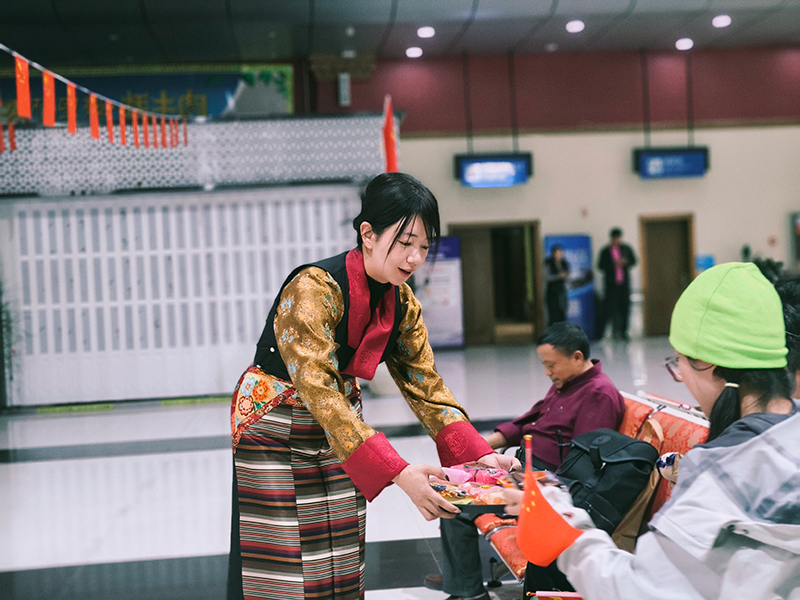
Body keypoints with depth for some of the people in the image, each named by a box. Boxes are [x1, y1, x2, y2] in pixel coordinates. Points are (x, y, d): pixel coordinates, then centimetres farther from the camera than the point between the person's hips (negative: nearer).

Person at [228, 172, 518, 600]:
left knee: (341, 564, 9)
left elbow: (426, 386, -2)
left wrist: (480, 455, -17)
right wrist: (398, 473, -42)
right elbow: (318, 389, -35)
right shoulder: (314, 288, -28)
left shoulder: (402, 302, -5)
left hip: (341, 425, 7)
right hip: (275, 425, -6)